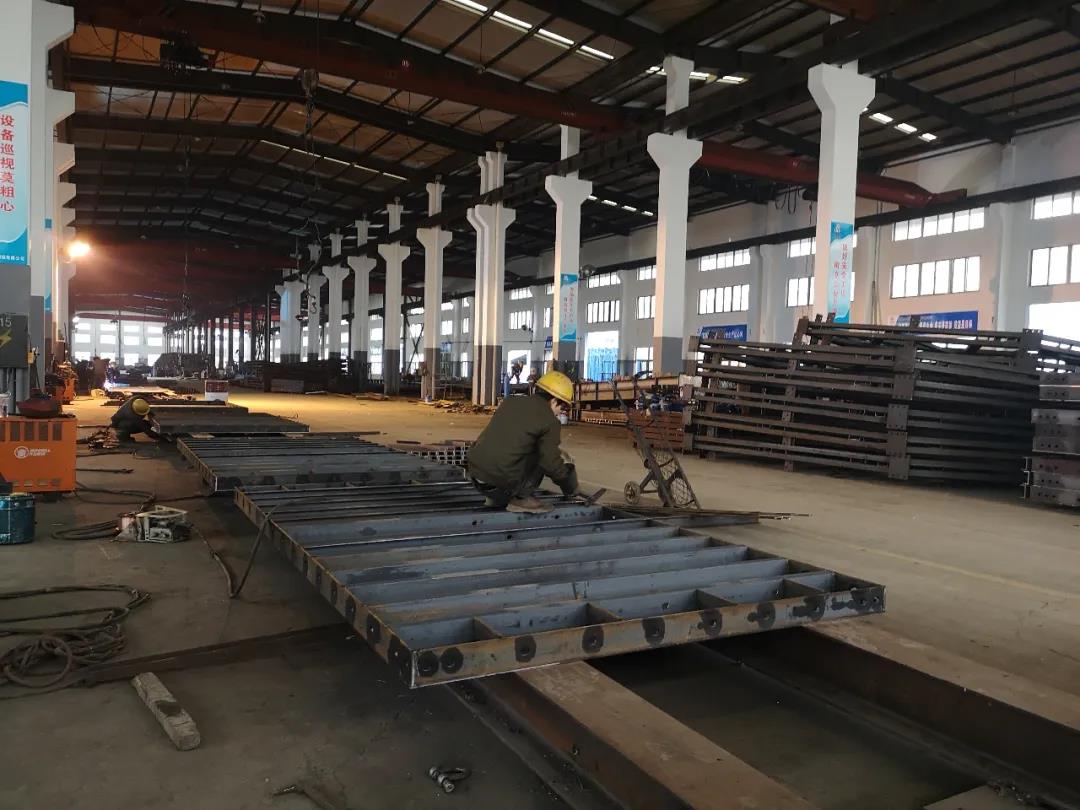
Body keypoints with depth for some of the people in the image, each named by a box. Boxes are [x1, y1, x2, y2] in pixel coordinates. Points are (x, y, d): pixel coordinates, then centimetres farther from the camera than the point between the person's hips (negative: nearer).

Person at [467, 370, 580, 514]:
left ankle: (496, 498, 21)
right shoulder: (549, 421, -5)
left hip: (476, 478, 7)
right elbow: (551, 464, -7)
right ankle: (521, 498, 2)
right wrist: (570, 487, 13)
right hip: (502, 483, -7)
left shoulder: (510, 401, 14)